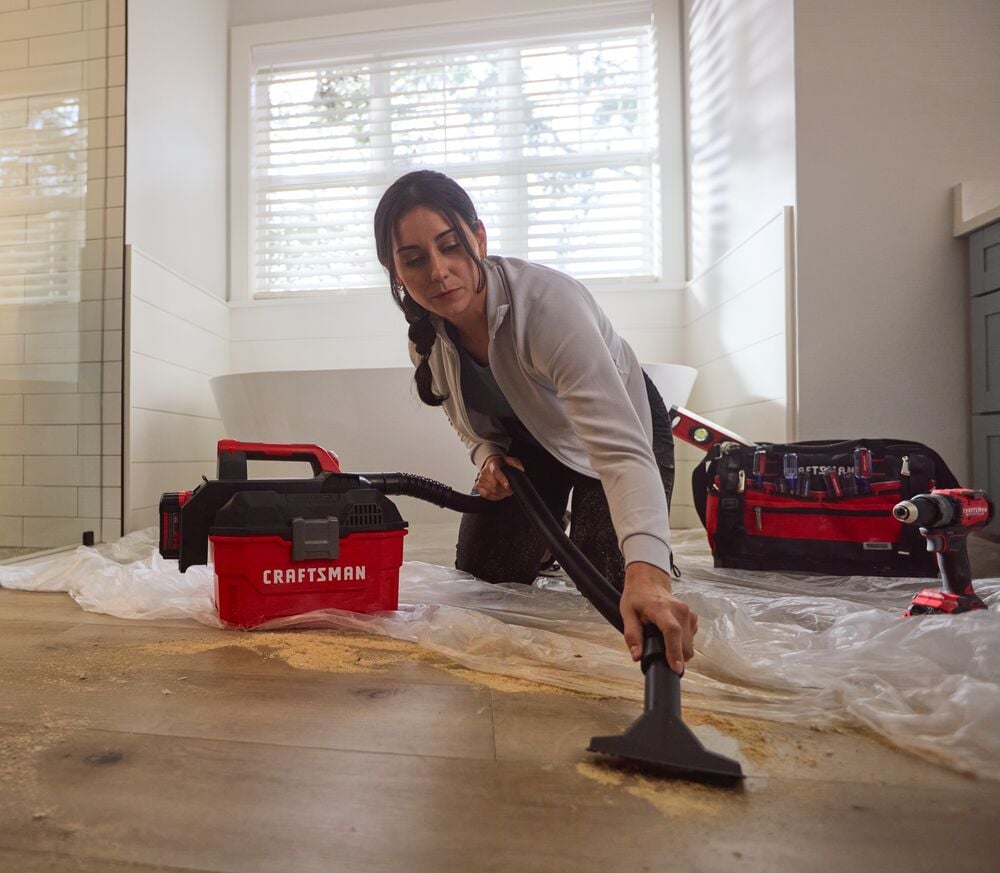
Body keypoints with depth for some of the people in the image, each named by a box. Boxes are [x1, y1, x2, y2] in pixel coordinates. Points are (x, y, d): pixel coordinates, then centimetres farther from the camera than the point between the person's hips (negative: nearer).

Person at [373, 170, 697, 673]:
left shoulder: (548, 302, -41)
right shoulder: (426, 329, -19)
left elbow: (621, 447, -51)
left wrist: (647, 571, -65)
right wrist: (487, 453, -18)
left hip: (619, 422, -4)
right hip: (528, 438, 5)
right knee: (482, 574, 5)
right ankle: (550, 547, 36)